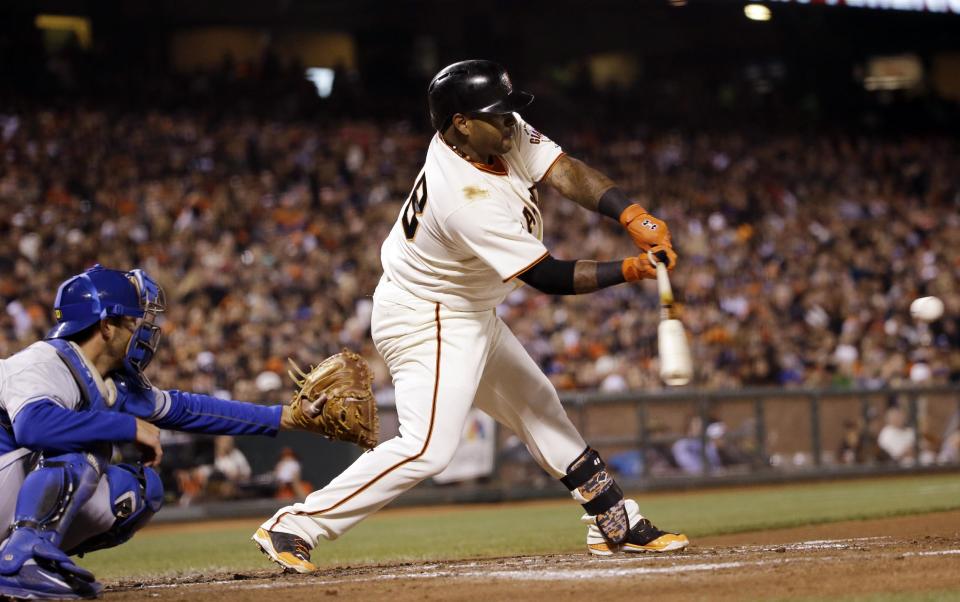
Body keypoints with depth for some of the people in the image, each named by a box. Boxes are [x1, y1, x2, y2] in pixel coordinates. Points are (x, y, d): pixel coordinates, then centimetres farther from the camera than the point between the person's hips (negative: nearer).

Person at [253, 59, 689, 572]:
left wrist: (632, 216, -27)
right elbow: (549, 278, -27)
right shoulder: (468, 200, -33)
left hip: (469, 314, 11)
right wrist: (627, 271, -22)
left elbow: (568, 174, -13)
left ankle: (616, 522, 28)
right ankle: (294, 527, -15)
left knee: (537, 406, 17)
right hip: (428, 323, -11)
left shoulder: (505, 133, -10)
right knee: (429, 446, -20)